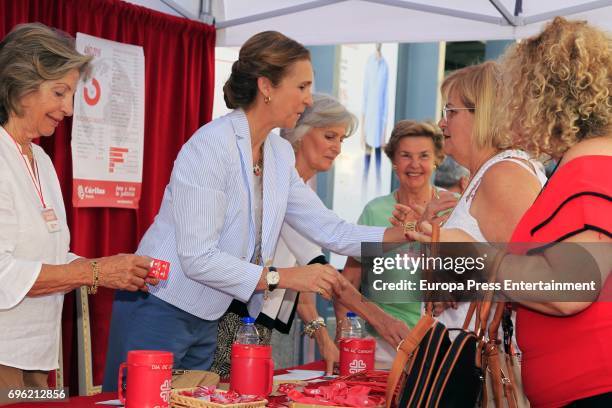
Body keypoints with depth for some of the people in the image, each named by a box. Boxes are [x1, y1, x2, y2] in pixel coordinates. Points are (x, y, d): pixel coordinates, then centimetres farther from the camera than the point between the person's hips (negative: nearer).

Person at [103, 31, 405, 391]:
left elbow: (330, 230, 5)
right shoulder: (212, 145, -20)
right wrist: (283, 277, -24)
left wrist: (409, 236, -4)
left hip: (206, 319, 8)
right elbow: (197, 258, -24)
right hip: (159, 311, -8)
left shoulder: (280, 155, 4)